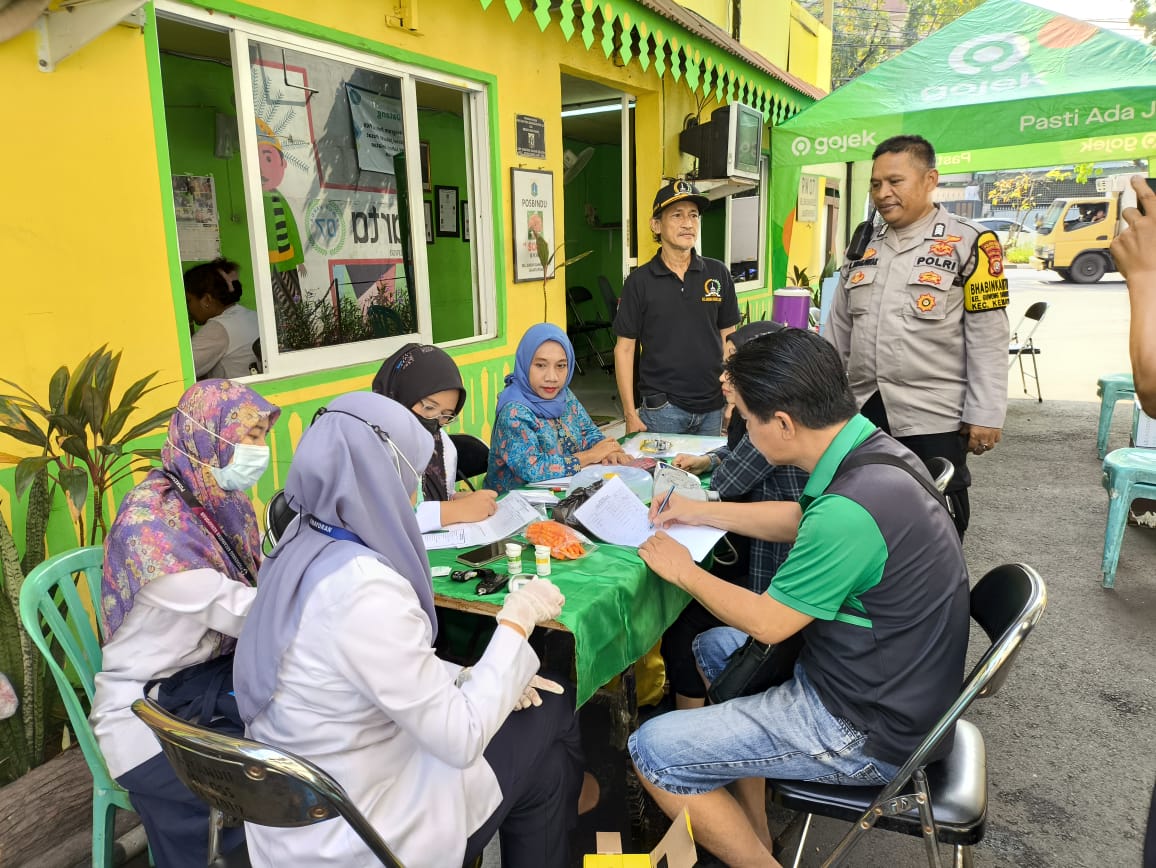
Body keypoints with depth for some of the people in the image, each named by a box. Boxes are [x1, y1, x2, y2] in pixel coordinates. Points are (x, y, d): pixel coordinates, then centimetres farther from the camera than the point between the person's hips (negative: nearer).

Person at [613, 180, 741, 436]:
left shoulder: (718, 274, 2)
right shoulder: (640, 281, -4)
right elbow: (624, 348, -2)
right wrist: (630, 414, -7)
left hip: (712, 407, 3)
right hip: (661, 409, -2)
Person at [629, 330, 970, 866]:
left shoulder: (849, 509, -32)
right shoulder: (875, 450, -3)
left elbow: (767, 622, -18)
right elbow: (800, 521, 16)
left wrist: (683, 571, -4)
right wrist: (702, 513, 18)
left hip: (868, 733, -9)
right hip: (894, 686, 9)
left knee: (653, 751, -10)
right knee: (713, 647, 23)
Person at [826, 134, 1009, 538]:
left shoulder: (969, 243, -5)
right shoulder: (863, 247, 11)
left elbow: (988, 338, -9)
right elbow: (837, 330, 14)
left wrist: (985, 414, -12)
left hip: (933, 416, -5)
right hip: (864, 412, 5)